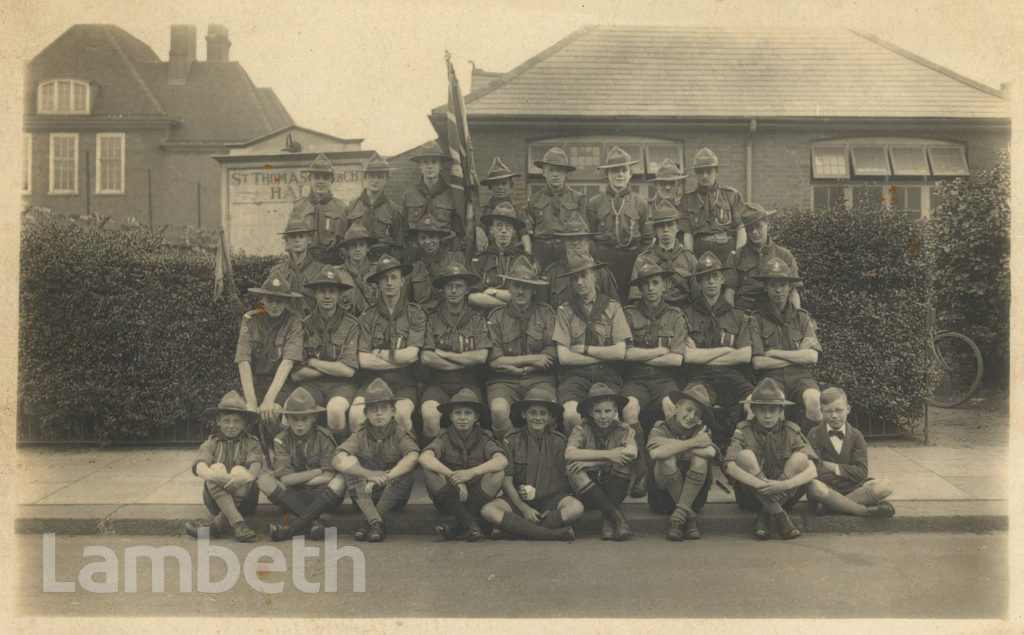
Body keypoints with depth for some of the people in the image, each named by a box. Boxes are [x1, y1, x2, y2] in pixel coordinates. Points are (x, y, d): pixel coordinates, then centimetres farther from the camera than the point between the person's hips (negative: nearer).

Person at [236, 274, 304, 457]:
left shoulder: (293, 323, -7)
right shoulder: (250, 320, -2)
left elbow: (287, 362, -19)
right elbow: (244, 362, -12)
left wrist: (269, 399, -32)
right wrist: (251, 401, -24)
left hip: (281, 383, -2)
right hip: (255, 381, 2)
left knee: (272, 412, -31)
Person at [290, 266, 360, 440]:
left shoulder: (350, 325, -1)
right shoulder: (305, 325, 6)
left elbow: (348, 370, -10)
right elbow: (296, 374, 0)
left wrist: (312, 362, -2)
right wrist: (334, 368, -5)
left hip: (342, 385, -2)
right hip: (311, 385, 2)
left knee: (335, 408, -35)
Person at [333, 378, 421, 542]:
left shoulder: (400, 435, -5)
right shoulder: (360, 437, -1)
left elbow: (413, 457, -28)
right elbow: (338, 461, -21)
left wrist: (384, 478, -38)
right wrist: (369, 474, -37)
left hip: (395, 498, -1)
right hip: (365, 497, 1)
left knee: (408, 469, -27)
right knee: (351, 461, -20)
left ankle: (368, 522, -23)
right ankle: (375, 521, -30)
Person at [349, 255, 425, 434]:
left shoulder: (415, 315, 4)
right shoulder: (367, 317, 8)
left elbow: (411, 355, -7)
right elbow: (363, 360, -2)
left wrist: (378, 353, 2)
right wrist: (399, 359, -4)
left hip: (404, 382, -1)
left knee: (401, 413, -32)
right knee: (356, 415, -26)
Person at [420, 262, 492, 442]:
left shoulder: (477, 319, 10)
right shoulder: (431, 318, 8)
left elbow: (481, 356, -3)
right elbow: (425, 358, -3)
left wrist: (443, 354, -2)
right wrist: (465, 362, -2)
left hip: (468, 384, 0)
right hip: (438, 383, 0)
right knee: (429, 413, -32)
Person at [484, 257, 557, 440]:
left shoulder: (546, 313, 8)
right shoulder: (497, 317, 7)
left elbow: (551, 358, 1)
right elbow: (494, 361, -1)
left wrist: (518, 368, -4)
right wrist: (531, 359, -3)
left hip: (539, 379, 0)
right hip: (504, 381, 0)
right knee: (499, 409, -32)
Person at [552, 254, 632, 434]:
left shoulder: (613, 307, 10)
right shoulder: (565, 311, 8)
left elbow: (620, 352, 1)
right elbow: (564, 357, 0)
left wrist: (583, 349, 0)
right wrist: (604, 355, 0)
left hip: (607, 374, 0)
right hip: (574, 374, 0)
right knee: (571, 414, -29)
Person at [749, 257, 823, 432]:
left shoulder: (802, 317, 15)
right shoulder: (756, 319, 7)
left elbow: (812, 357, 2)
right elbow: (758, 362, -4)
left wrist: (773, 353, -1)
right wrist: (797, 357, 1)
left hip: (800, 376, 2)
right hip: (771, 378, -2)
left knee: (813, 399, -32)